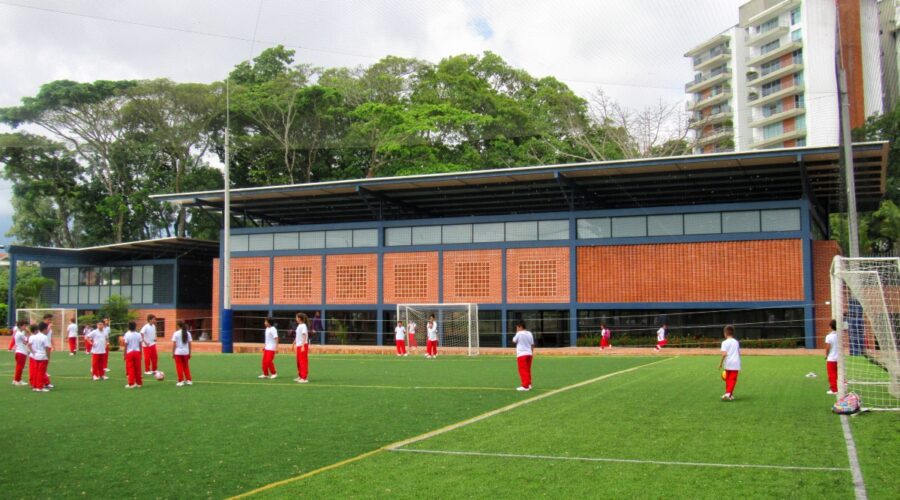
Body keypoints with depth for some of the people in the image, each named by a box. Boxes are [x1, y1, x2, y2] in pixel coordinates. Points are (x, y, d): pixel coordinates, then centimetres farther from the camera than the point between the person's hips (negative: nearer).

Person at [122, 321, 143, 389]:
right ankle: (139, 383, 16)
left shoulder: (127, 334, -7)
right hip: (137, 352, 3)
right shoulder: (138, 335, 2)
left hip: (129, 353, -3)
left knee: (130, 368, 0)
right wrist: (140, 354, 13)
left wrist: (125, 354, 0)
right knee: (138, 368, 9)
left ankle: (131, 384, -3)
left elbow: (126, 345, -7)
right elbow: (140, 345, 4)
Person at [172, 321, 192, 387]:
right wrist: (189, 353, 12)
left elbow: (174, 344, -8)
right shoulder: (188, 333, 3)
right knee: (186, 367, 14)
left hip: (178, 352, -3)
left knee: (179, 367, 3)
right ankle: (189, 380, 14)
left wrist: (173, 353, -1)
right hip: (186, 352, 3)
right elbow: (189, 344, 4)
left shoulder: (176, 333, -7)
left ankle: (181, 381, 1)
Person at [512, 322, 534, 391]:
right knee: (528, 370, 15)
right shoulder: (530, 333, 8)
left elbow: (514, 341, 1)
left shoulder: (519, 333, -10)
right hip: (529, 354, 6)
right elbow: (532, 344, 11)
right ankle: (529, 384, 20)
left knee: (523, 370, -4)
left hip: (521, 354, -6)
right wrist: (532, 353, 20)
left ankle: (525, 386, -8)